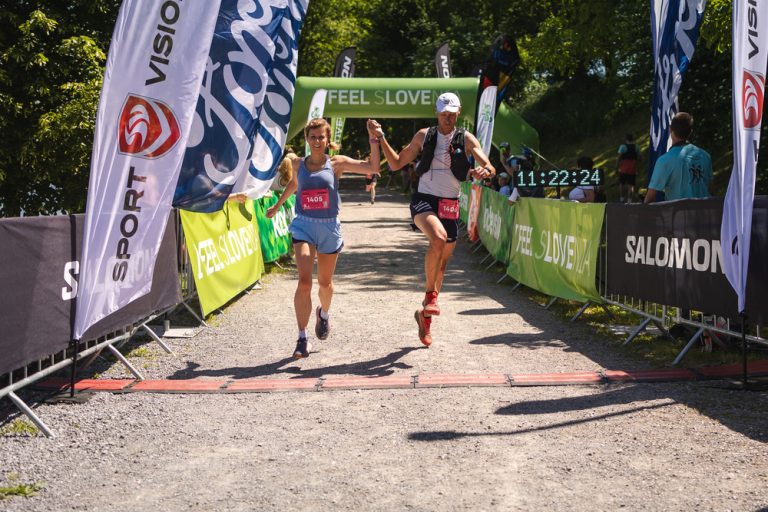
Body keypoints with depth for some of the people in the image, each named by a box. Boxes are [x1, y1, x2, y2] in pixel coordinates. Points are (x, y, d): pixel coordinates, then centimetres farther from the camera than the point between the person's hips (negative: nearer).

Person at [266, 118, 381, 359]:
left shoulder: (337, 163, -3)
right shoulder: (299, 164, 4)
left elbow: (373, 168, -10)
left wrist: (373, 139, -16)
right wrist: (277, 205, 36)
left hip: (329, 227, 0)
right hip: (303, 226, 0)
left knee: (325, 282, 16)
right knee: (304, 281, -17)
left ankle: (324, 314, 50)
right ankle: (302, 339, -12)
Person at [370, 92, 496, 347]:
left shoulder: (466, 139, 4)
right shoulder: (424, 135, 6)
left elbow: (490, 168, -5)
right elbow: (397, 163, 10)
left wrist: (485, 171, -29)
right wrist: (382, 139, -2)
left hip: (450, 204, 2)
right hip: (424, 199, -2)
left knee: (442, 262, 8)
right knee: (438, 238, -33)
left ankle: (425, 315, 26)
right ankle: (430, 295, -18)